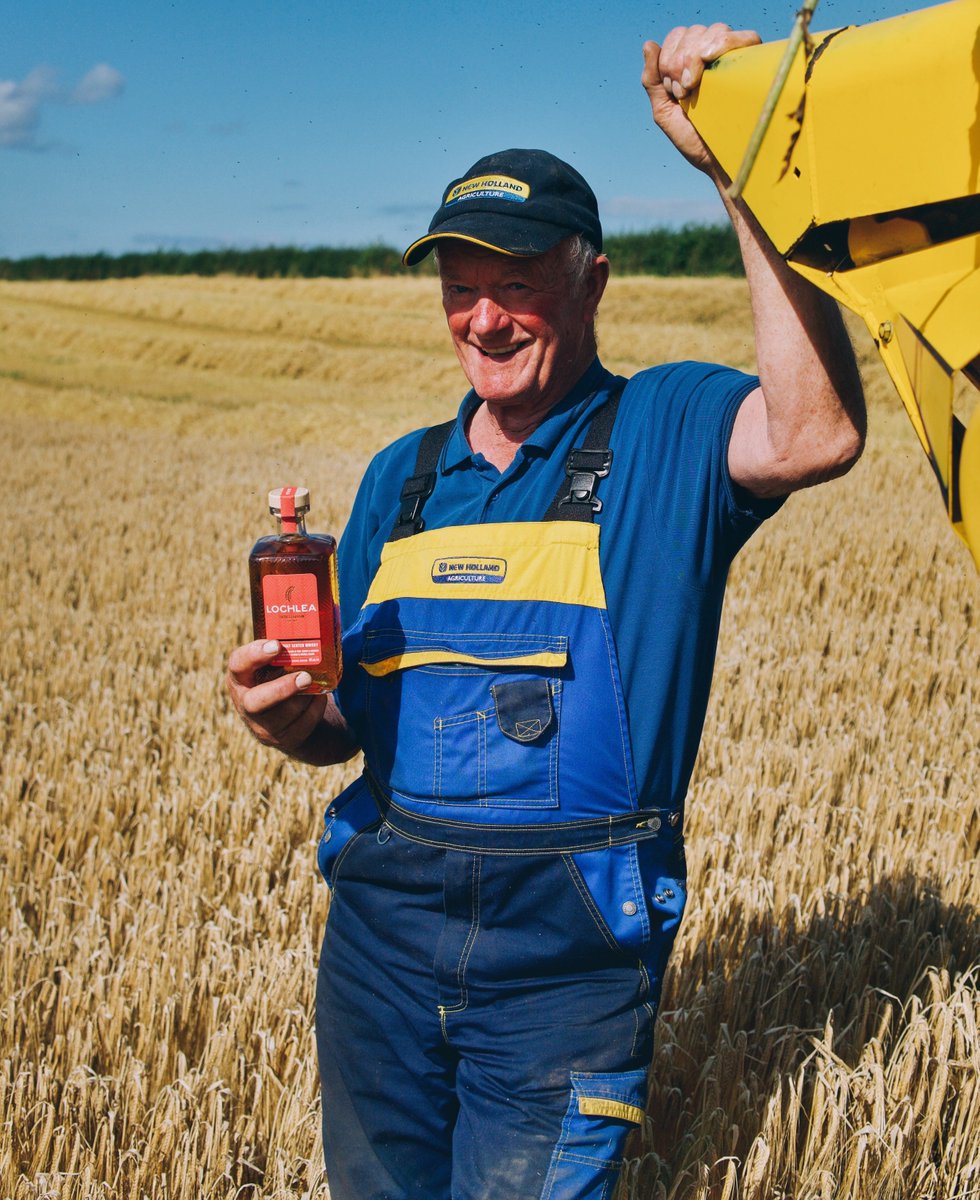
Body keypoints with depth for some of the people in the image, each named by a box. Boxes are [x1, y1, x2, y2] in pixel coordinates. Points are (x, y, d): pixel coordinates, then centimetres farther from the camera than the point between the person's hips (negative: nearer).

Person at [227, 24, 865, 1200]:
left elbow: (817, 432, -28)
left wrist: (740, 173, -28)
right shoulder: (402, 475, 11)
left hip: (571, 940, -5)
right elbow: (356, 718, 15)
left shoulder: (662, 436, -4)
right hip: (384, 920, 5)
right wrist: (292, 720, -10)